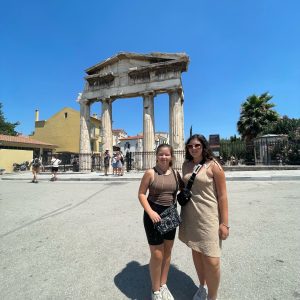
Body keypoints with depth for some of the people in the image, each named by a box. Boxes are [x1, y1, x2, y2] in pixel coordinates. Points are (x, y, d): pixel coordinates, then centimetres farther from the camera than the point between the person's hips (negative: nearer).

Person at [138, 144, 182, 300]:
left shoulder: (176, 174, -1)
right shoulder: (150, 173, -12)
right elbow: (141, 194, -11)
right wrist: (150, 212, -20)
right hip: (154, 215, -4)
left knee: (167, 252, 18)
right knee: (157, 255, 4)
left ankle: (163, 286, 42)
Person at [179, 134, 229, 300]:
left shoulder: (213, 165, -11)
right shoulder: (186, 165, 5)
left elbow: (222, 195, -9)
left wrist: (224, 223, -10)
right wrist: (182, 214, 16)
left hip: (208, 216, -5)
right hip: (190, 215, 5)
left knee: (211, 260, -3)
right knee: (196, 252, 19)